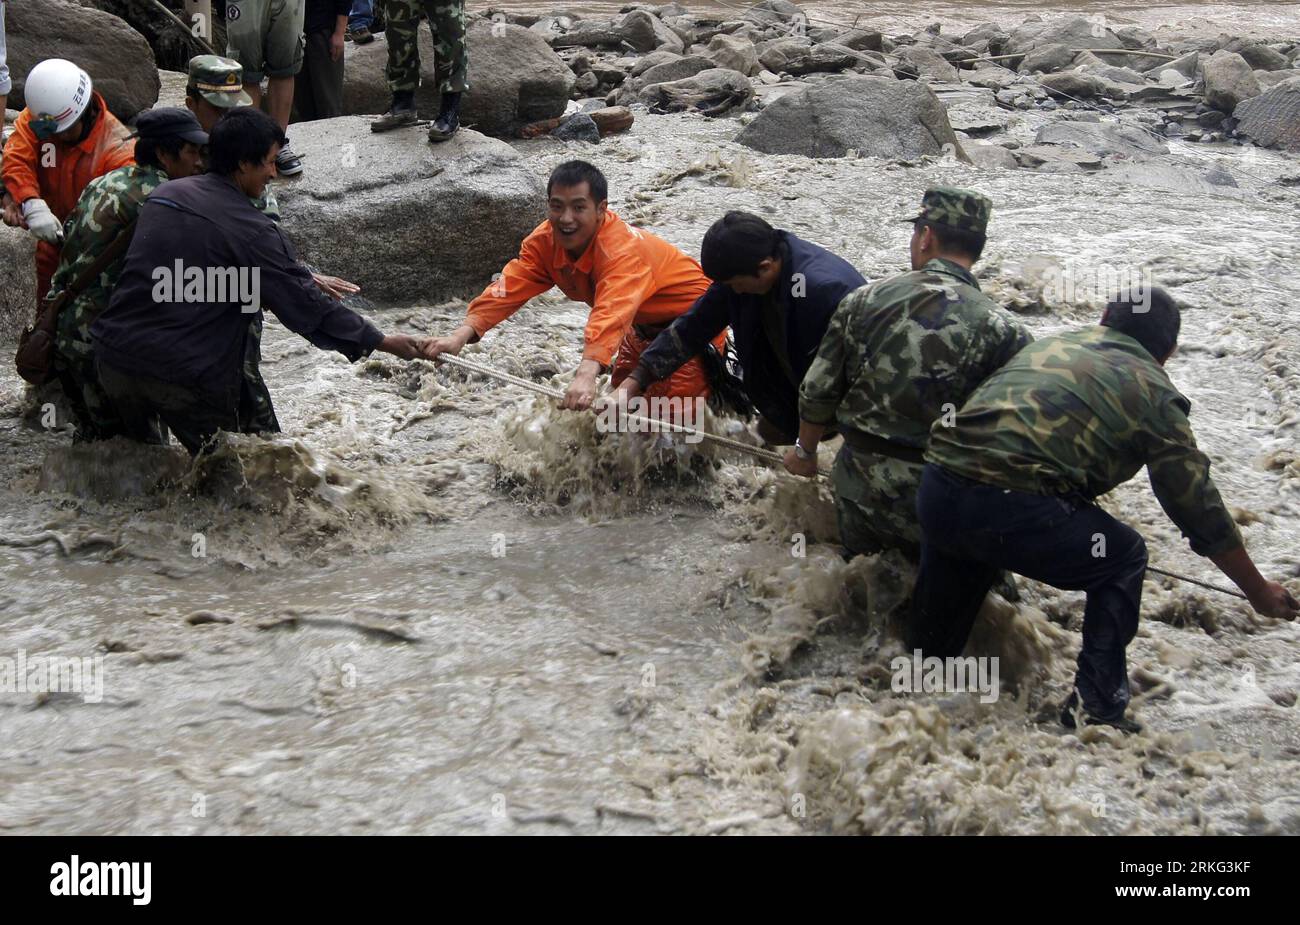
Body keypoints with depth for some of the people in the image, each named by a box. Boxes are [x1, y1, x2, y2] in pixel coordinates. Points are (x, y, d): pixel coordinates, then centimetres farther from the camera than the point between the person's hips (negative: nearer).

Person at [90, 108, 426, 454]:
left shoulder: (164, 194, 7)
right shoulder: (251, 231, -13)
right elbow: (307, 307, -11)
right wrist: (381, 342, -2)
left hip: (113, 360, 6)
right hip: (185, 378, -6)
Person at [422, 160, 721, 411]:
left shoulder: (622, 248, -39)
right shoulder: (545, 241, -17)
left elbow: (611, 314, -55)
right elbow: (510, 287, -28)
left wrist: (587, 374, -71)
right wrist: (461, 335, -44)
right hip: (644, 324, 7)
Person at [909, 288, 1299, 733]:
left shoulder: (1049, 344, 25)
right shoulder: (1152, 391, 10)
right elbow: (1199, 508, 12)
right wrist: (1258, 592, 24)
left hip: (935, 492, 5)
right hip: (1013, 508, -5)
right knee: (1124, 559, 19)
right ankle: (1096, 705, 14)